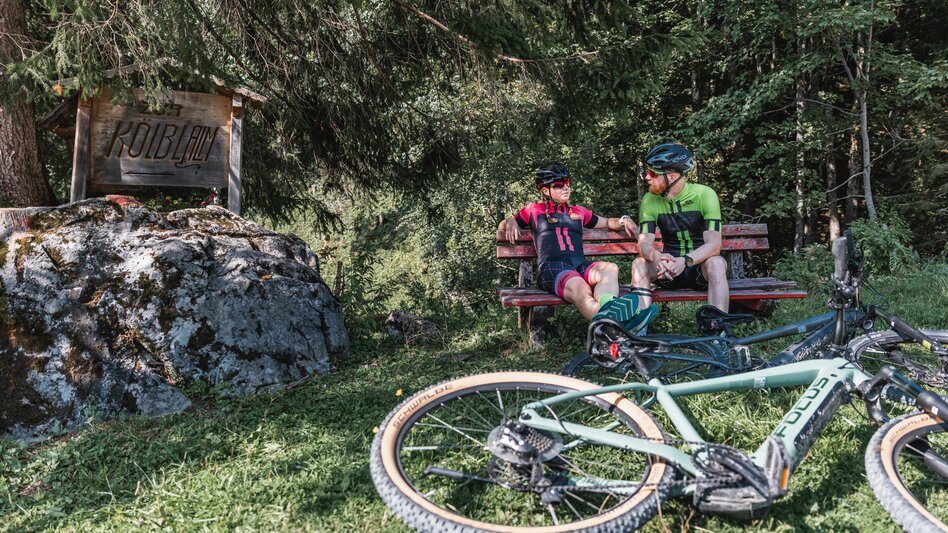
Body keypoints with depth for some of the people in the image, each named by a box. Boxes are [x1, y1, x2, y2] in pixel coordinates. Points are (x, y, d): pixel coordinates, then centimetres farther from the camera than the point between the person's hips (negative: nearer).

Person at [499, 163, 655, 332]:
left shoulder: (579, 212, 34)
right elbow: (502, 225, 32)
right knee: (579, 288, -41)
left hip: (580, 265, 4)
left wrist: (624, 221, 22)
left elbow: (607, 222, 45)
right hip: (552, 267, -4)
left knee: (610, 268, -34)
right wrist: (510, 223, 8)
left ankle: (607, 309, -66)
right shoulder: (534, 210, 26)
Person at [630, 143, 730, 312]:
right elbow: (644, 244, -12)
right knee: (639, 264, -26)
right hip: (668, 266, 2)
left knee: (716, 263, -35)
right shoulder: (650, 200, -2)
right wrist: (657, 257, -37)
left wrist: (686, 260, -42)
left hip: (700, 265, -2)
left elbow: (714, 244, -22)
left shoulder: (704, 194, -13)